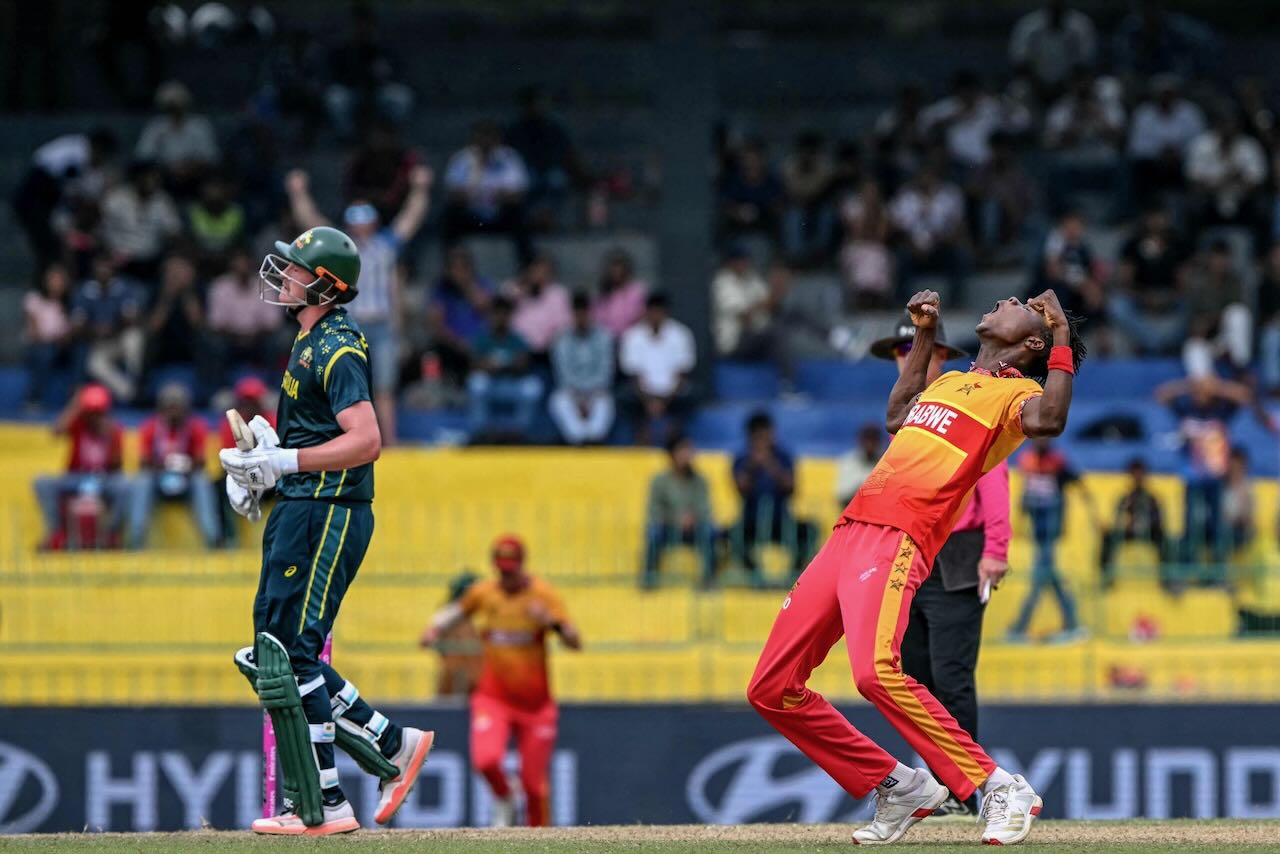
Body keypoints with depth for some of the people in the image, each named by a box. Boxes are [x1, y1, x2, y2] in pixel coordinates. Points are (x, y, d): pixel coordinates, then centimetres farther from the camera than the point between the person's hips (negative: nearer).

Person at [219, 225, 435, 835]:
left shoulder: (337, 349, -15)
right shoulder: (310, 343, 17)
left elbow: (366, 441, -24)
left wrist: (283, 461, -24)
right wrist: (262, 463, 11)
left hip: (327, 515, -11)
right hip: (297, 513, 11)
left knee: (285, 660, -10)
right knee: (273, 659, 12)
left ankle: (319, 808, -7)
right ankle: (391, 746, 17)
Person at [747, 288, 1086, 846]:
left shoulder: (1016, 392, 4)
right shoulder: (948, 381, 27)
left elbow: (1047, 421, -21)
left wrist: (1063, 343, -10)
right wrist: (924, 335, 43)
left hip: (898, 540, -8)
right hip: (848, 534, 8)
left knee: (876, 672, -33)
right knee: (771, 690, 5)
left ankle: (999, 790, -24)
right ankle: (898, 789, 12)